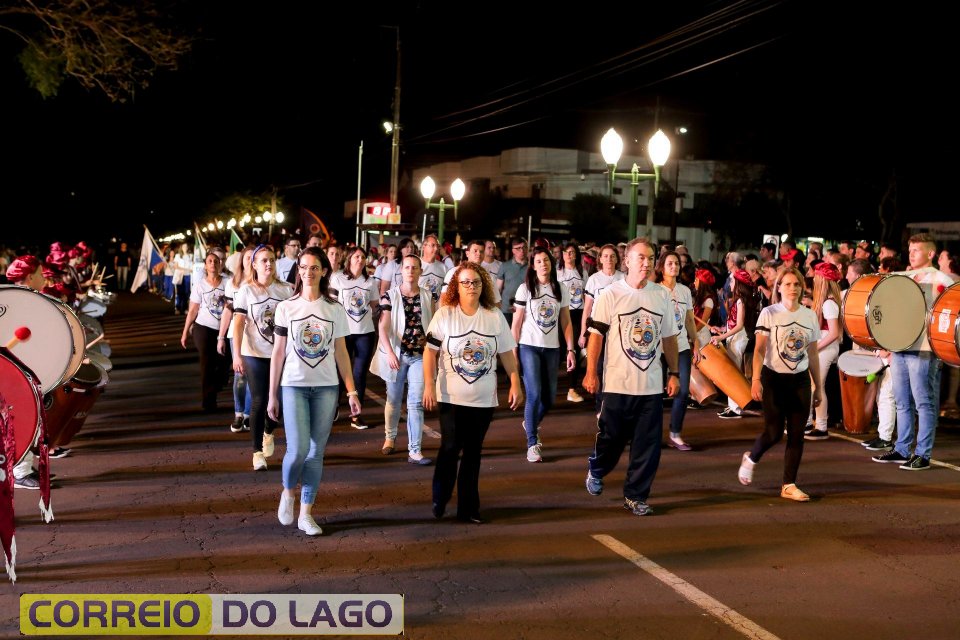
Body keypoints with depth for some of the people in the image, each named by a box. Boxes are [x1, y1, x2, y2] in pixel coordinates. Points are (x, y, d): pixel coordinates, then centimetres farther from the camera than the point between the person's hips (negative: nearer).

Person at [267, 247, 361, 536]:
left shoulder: (335, 310, 5)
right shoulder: (286, 308, 2)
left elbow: (341, 353, 8)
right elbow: (278, 353, 4)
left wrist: (351, 391, 2)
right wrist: (272, 395, 3)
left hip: (326, 387, 2)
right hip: (293, 386, -1)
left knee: (316, 452, 4)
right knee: (298, 449, -12)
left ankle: (306, 514, 15)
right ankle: (288, 493, 18)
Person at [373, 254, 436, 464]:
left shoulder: (429, 297, 3)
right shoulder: (390, 296, -2)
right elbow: (383, 328, -9)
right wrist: (389, 353, -20)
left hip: (420, 356, 0)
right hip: (396, 354, 0)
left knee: (416, 403, -5)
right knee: (393, 399, 13)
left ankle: (414, 451, -5)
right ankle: (390, 437, 36)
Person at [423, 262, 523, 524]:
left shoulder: (495, 316, 3)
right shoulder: (444, 315, -4)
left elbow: (507, 353, 7)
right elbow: (430, 352, -4)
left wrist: (515, 383, 2)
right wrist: (429, 385, -11)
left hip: (484, 399, 2)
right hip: (451, 397, -2)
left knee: (473, 452, 7)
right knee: (450, 449, -2)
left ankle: (468, 507, 15)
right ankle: (439, 500, 19)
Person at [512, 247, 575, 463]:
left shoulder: (561, 289, 6)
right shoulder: (525, 289, -3)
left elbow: (566, 322, 7)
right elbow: (516, 323, -2)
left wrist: (570, 349, 0)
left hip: (552, 348, 3)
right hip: (529, 347, -3)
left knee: (549, 397, 7)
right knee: (534, 395, -11)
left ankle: (530, 424, 38)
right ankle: (532, 444, -1)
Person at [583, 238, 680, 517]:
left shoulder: (662, 295, 7)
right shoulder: (610, 294, -5)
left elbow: (669, 337, 13)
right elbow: (596, 335, -5)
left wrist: (673, 373, 11)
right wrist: (591, 373, -9)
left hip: (652, 386, 3)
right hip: (618, 383, -3)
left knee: (648, 445, 3)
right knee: (611, 438, 9)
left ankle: (635, 496, 15)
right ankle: (595, 470, 39)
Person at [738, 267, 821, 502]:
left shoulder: (810, 316, 7)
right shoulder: (769, 313, -5)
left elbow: (813, 355, 12)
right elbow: (759, 350, -9)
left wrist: (818, 386, 12)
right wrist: (756, 380, -20)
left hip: (800, 381, 4)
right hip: (774, 379, -4)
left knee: (796, 434, 1)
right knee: (774, 432, -6)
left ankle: (789, 485, 10)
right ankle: (750, 459, 25)